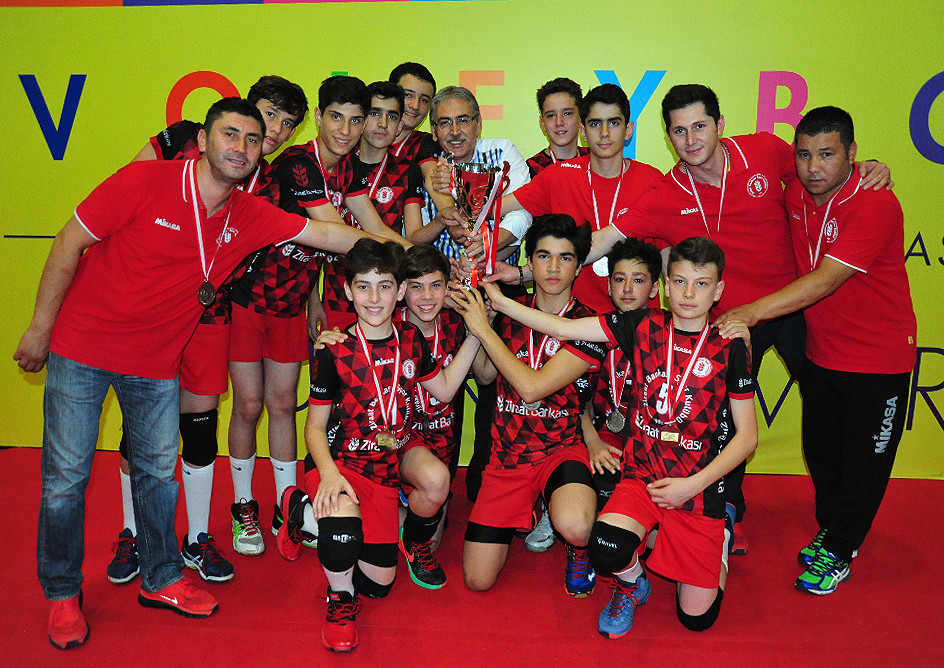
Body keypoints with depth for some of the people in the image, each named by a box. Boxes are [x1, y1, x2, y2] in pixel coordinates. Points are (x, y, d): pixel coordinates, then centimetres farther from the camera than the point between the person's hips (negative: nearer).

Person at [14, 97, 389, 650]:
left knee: (158, 472, 13)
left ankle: (161, 580, 33)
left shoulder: (251, 216, -5)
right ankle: (63, 594, 24)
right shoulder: (144, 182, -18)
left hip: (157, 363, 4)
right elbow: (70, 243, -11)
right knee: (66, 476, 3)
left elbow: (330, 234, -2)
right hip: (82, 348, -4)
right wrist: (39, 329, -7)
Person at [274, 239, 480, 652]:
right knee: (344, 532, -39)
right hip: (338, 460, -5)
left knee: (377, 584, 8)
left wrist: (474, 335, 4)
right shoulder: (334, 352, -11)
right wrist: (328, 472, -25)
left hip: (383, 468, 5)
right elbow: (315, 424, -6)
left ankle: (304, 513, 29)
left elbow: (444, 389, 13)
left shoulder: (410, 340, 1)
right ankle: (341, 599, -2)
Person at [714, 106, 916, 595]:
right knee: (820, 449, 17)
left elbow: (825, 281, -32)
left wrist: (752, 312, -37)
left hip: (879, 358, -6)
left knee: (864, 460, 8)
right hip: (822, 350, 6)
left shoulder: (875, 205, -25)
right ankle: (829, 526, 39)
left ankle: (838, 550, 25)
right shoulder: (795, 194, -3)